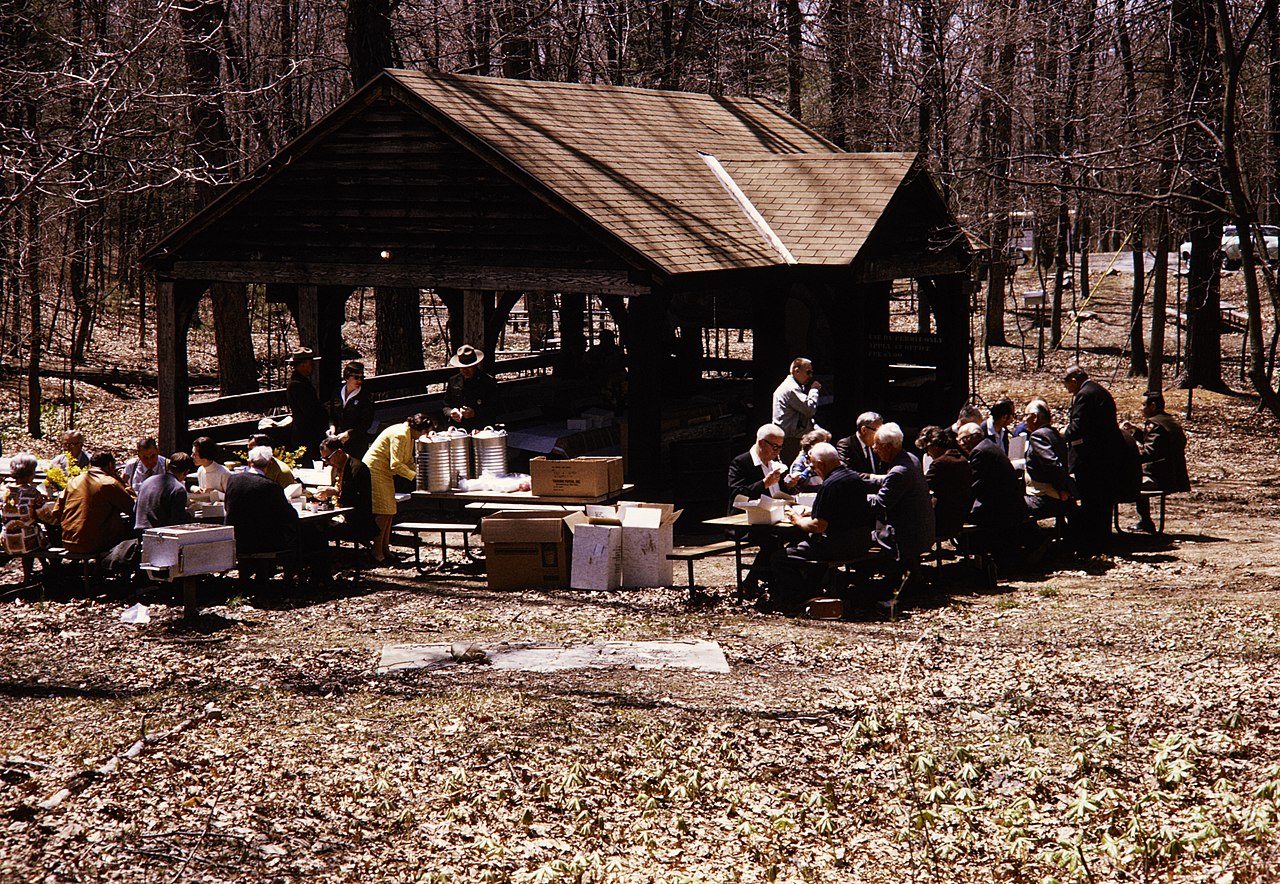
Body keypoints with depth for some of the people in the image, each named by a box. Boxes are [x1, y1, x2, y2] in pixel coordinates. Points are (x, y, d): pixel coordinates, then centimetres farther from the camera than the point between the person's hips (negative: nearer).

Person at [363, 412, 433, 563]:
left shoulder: (409, 436, 10)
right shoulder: (400, 435, -23)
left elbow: (409, 461, 18)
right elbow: (396, 465, -26)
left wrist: (418, 470, 1)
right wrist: (414, 475, -20)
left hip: (385, 473, 10)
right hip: (374, 470, -10)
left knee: (390, 511, 8)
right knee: (383, 511, -12)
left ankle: (384, 549, 12)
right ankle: (377, 553, -10)